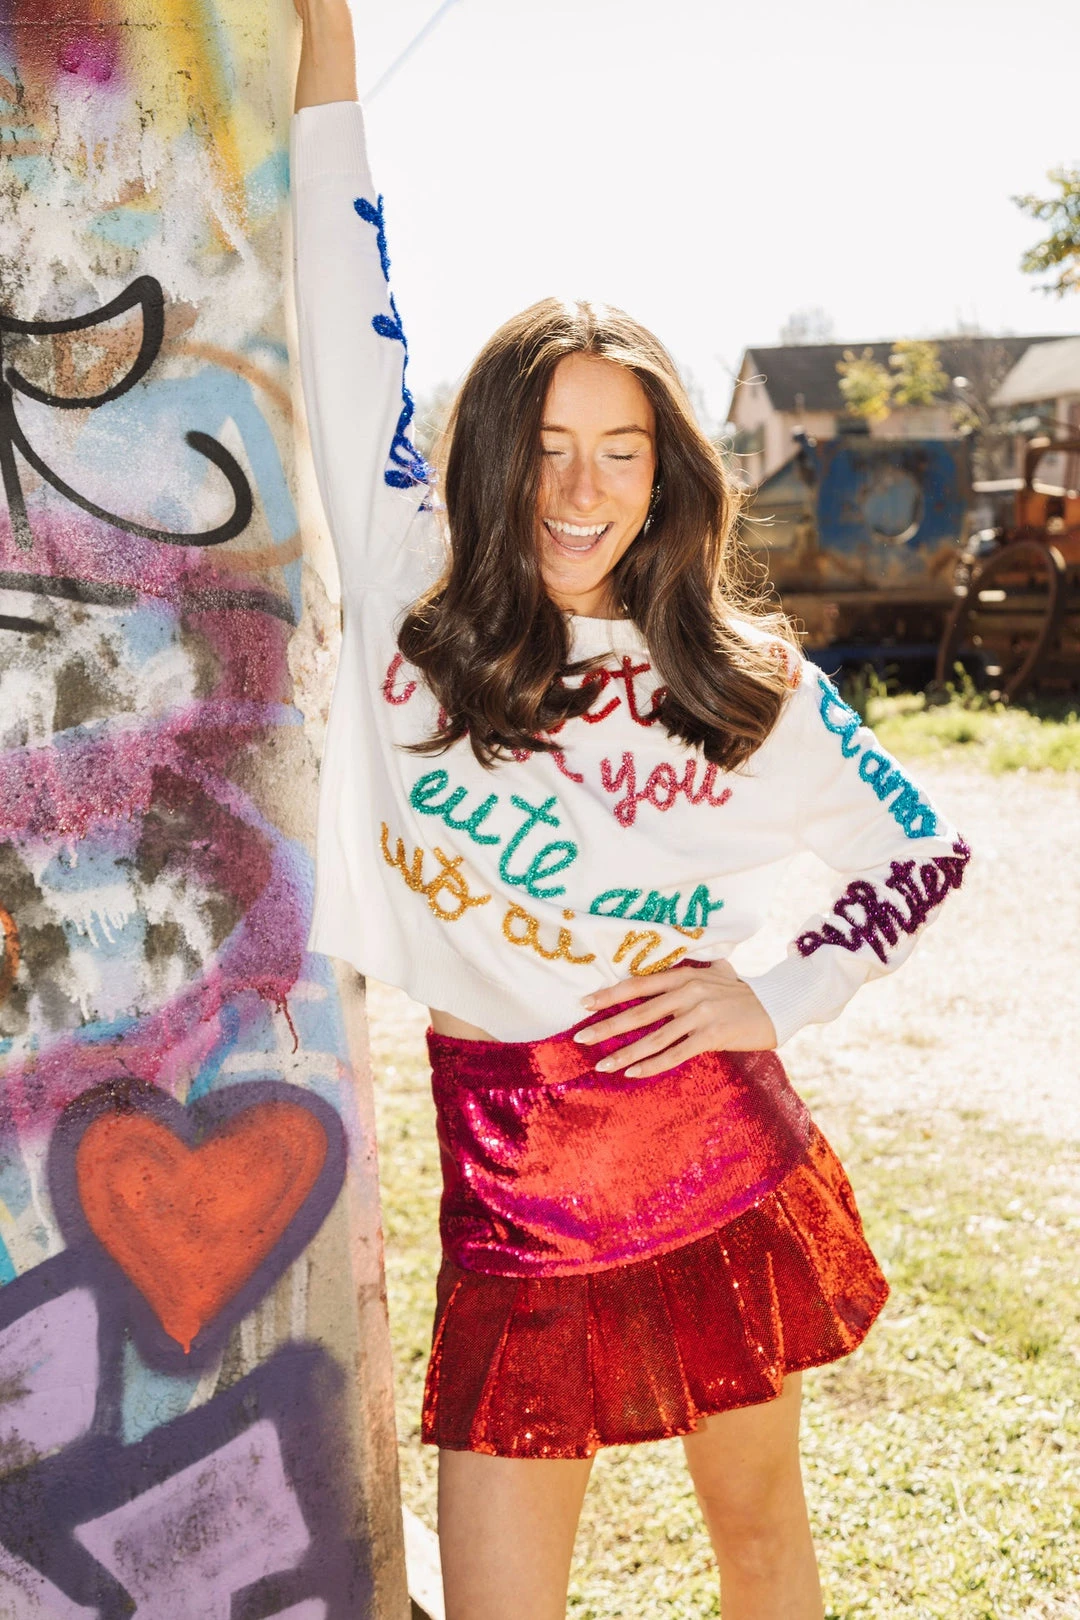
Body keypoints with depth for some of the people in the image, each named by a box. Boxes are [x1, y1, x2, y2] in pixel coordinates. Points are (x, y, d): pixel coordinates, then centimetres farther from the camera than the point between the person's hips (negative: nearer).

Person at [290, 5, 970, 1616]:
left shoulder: (749, 677, -1)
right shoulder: (411, 601, -2)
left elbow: (926, 850, 12)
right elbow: (350, 305, 0)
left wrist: (779, 1001, -1)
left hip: (725, 1165, 0)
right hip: (514, 1197, 0)